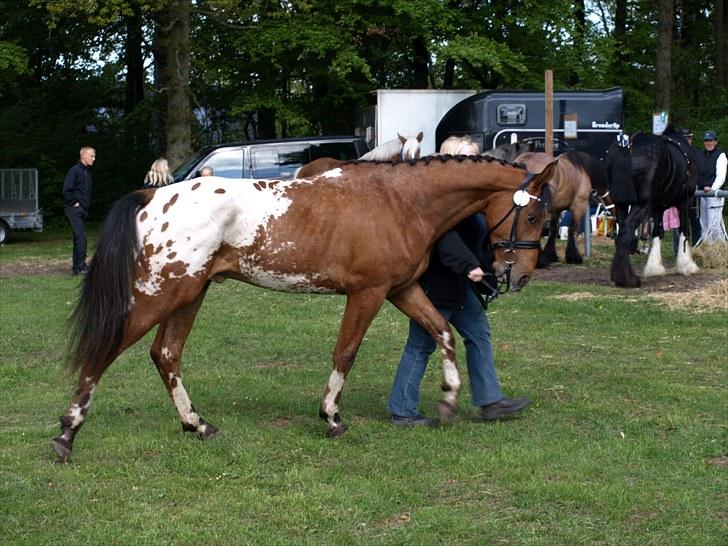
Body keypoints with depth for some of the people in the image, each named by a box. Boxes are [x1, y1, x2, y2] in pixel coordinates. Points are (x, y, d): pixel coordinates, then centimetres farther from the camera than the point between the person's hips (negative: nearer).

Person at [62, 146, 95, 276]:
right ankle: (81, 266, -14)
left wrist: (87, 205, 14)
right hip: (74, 210, -9)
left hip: (82, 210, 9)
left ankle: (76, 268, 14)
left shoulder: (87, 173, 17)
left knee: (78, 238, 10)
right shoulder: (74, 170, -11)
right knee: (81, 236, -14)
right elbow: (66, 190, -18)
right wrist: (74, 203, -14)